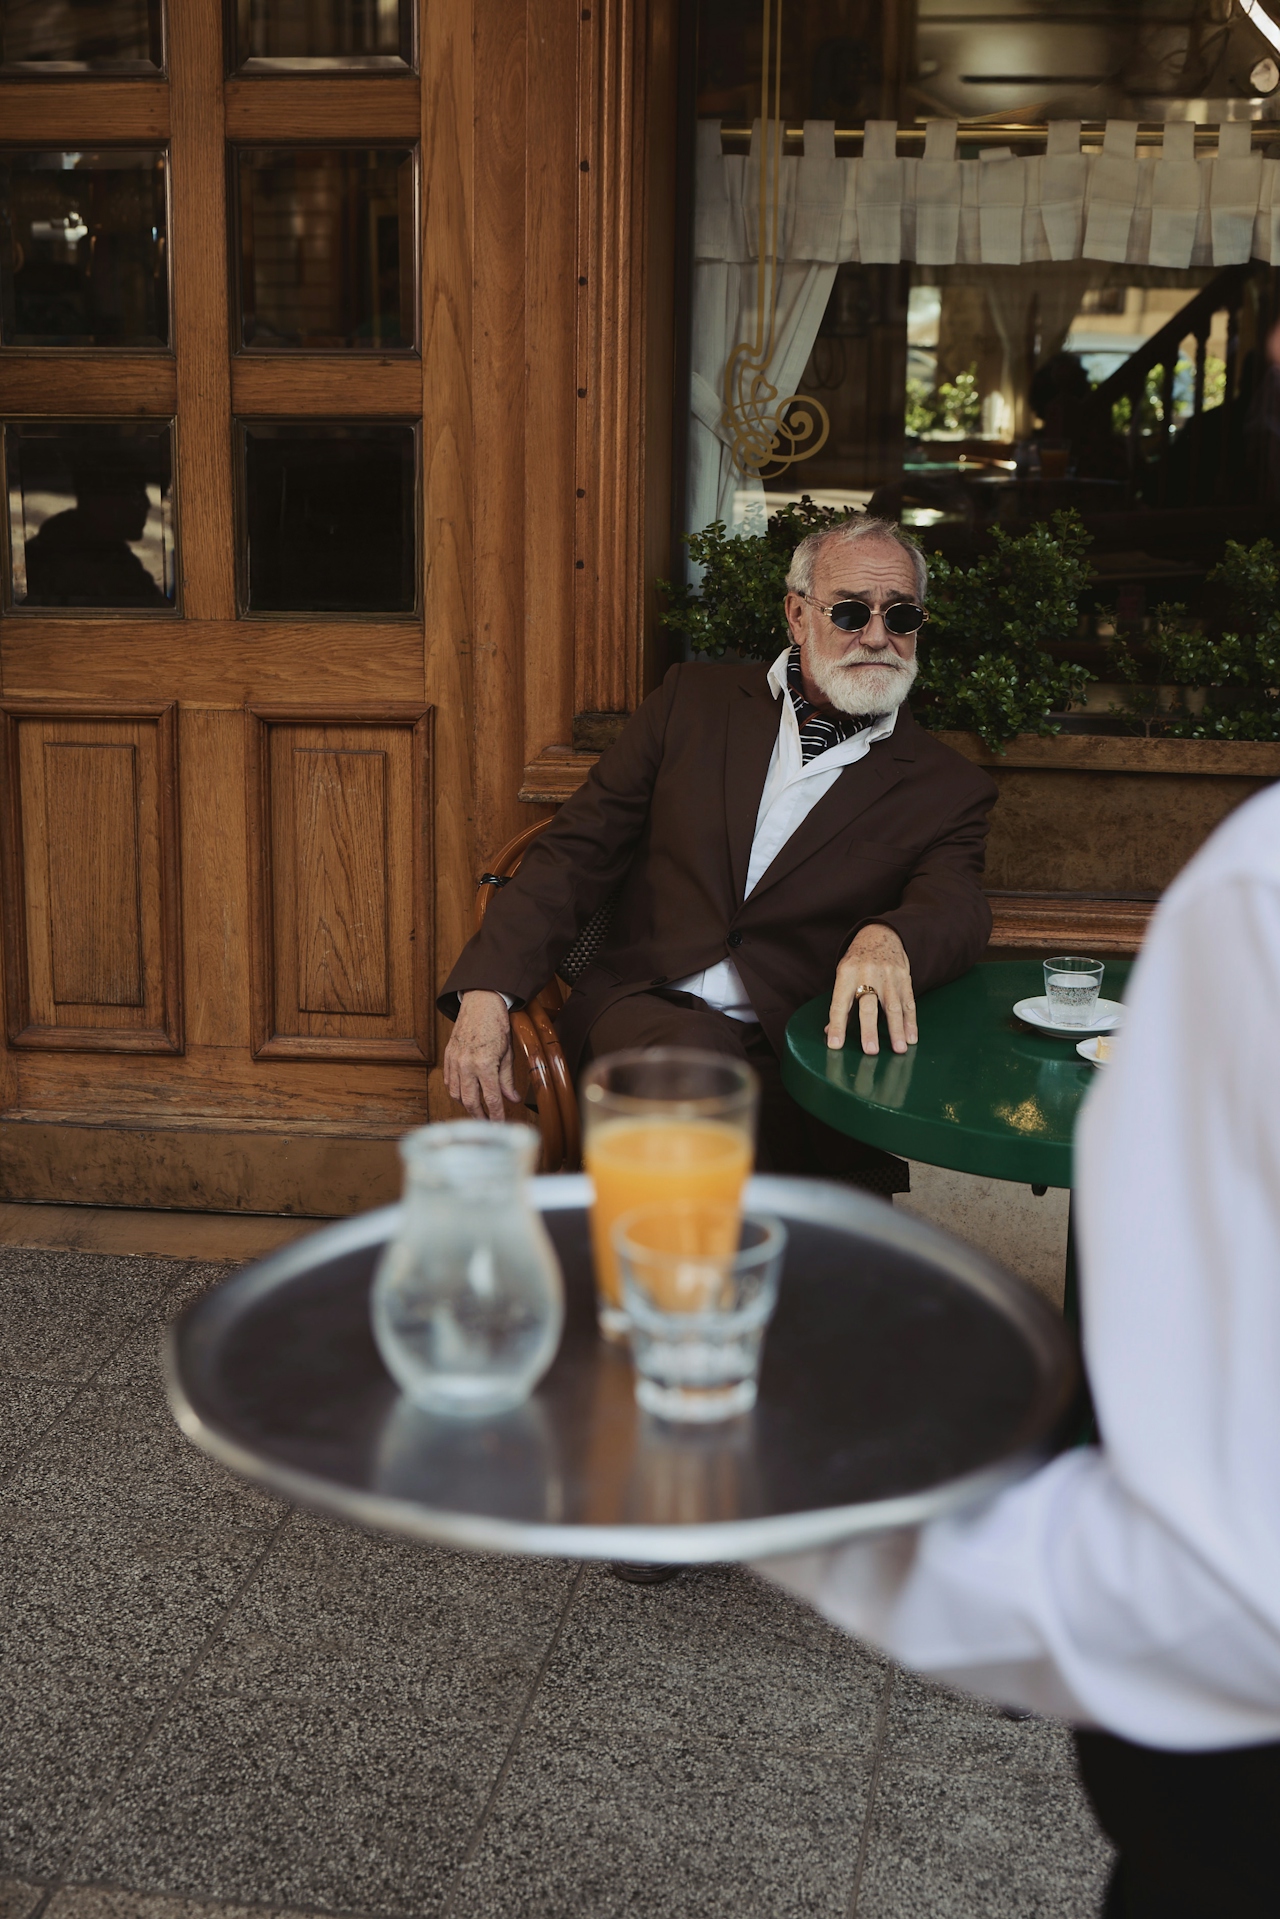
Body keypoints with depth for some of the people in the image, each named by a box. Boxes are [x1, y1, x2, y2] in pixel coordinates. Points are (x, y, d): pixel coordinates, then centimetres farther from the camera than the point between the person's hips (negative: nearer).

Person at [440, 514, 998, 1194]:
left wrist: (889, 938, -34)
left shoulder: (948, 789, 12)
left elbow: (955, 910, -7)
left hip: (791, 1061, -1)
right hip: (643, 1013, 1)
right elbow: (577, 852, 11)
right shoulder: (695, 701, 15)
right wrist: (486, 991, -4)